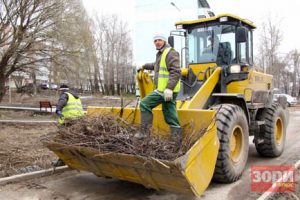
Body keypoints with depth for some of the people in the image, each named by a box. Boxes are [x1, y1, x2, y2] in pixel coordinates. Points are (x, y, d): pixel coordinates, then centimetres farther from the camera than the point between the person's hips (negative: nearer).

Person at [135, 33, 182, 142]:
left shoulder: (170, 53, -8)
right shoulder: (160, 54, 22)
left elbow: (176, 72, -19)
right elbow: (156, 65, 45)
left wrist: (169, 88, -27)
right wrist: (144, 66, 52)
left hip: (166, 90, -9)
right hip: (163, 90, 9)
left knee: (145, 104, -6)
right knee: (170, 116, 7)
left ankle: (144, 132, -2)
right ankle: (177, 138, 10)